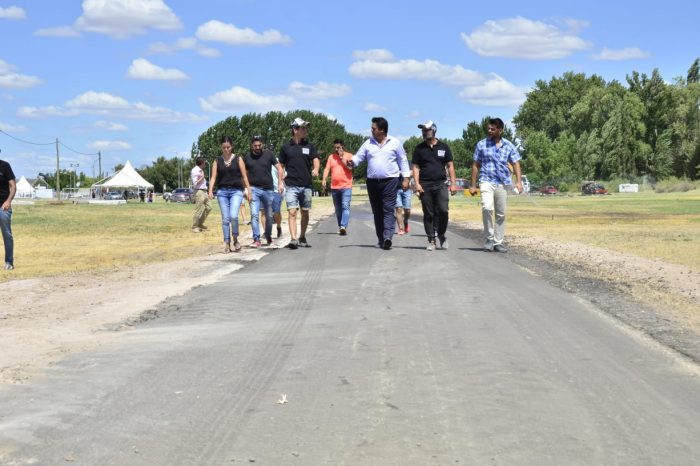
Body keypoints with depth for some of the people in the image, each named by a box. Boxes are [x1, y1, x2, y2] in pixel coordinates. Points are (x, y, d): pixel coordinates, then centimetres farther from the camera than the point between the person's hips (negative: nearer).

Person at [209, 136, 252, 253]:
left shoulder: (238, 159, 6)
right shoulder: (217, 161, 9)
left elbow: (244, 176, 5)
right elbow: (213, 177, 3)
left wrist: (248, 191, 1)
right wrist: (210, 191, -11)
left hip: (236, 191, -2)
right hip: (222, 191, 2)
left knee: (233, 216, -18)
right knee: (225, 218, 1)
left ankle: (235, 239, 3)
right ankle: (227, 243, 9)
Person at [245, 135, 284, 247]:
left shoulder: (269, 154, 0)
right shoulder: (248, 157, 5)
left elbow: (279, 168, 0)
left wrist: (280, 182, -12)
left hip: (268, 189, 0)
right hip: (254, 189, 0)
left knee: (269, 215, 11)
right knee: (254, 215, -12)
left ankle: (268, 236, 31)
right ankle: (256, 239, -11)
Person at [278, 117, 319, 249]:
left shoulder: (309, 146, 7)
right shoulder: (286, 147, 4)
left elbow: (316, 159, -3)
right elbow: (281, 166, 10)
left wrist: (316, 169, -24)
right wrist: (281, 182, 1)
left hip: (306, 185, 2)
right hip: (291, 185, -2)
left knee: (305, 213, 10)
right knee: (292, 212, -14)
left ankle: (302, 237, 25)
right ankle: (293, 239, -20)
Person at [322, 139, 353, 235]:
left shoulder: (349, 156, 4)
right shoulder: (331, 157, 13)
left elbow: (350, 167, -11)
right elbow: (327, 169, 5)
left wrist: (342, 157, -8)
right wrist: (324, 179, -11)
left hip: (346, 186, -4)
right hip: (334, 187, 4)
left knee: (345, 206, -16)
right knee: (338, 209, 9)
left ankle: (343, 226, -27)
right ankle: (340, 227, 16)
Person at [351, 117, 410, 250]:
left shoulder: (395, 143, 4)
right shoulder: (368, 143, 10)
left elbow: (403, 161, 8)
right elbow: (359, 157, 9)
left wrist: (406, 178, 2)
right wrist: (352, 161, -14)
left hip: (390, 180, -4)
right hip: (372, 181, 4)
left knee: (388, 209, -13)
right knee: (377, 211, 6)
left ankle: (387, 237, -23)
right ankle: (381, 239, 11)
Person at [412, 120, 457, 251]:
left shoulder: (443, 147, 8)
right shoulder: (419, 149, 8)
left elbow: (450, 166, 9)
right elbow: (416, 167, 6)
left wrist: (453, 183, 1)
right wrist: (417, 183, -7)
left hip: (440, 184, 0)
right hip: (425, 186, 0)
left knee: (443, 210, -12)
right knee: (428, 214, 1)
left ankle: (441, 235, 9)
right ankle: (431, 240, 8)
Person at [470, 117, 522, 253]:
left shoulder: (508, 146, 5)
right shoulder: (481, 144, 4)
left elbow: (516, 164, 3)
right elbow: (476, 165, 8)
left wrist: (519, 181, -11)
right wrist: (473, 185, 5)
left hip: (503, 183, 2)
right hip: (487, 182, -2)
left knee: (501, 214, 6)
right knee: (487, 207, -23)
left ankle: (498, 242, 16)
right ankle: (489, 240, -13)